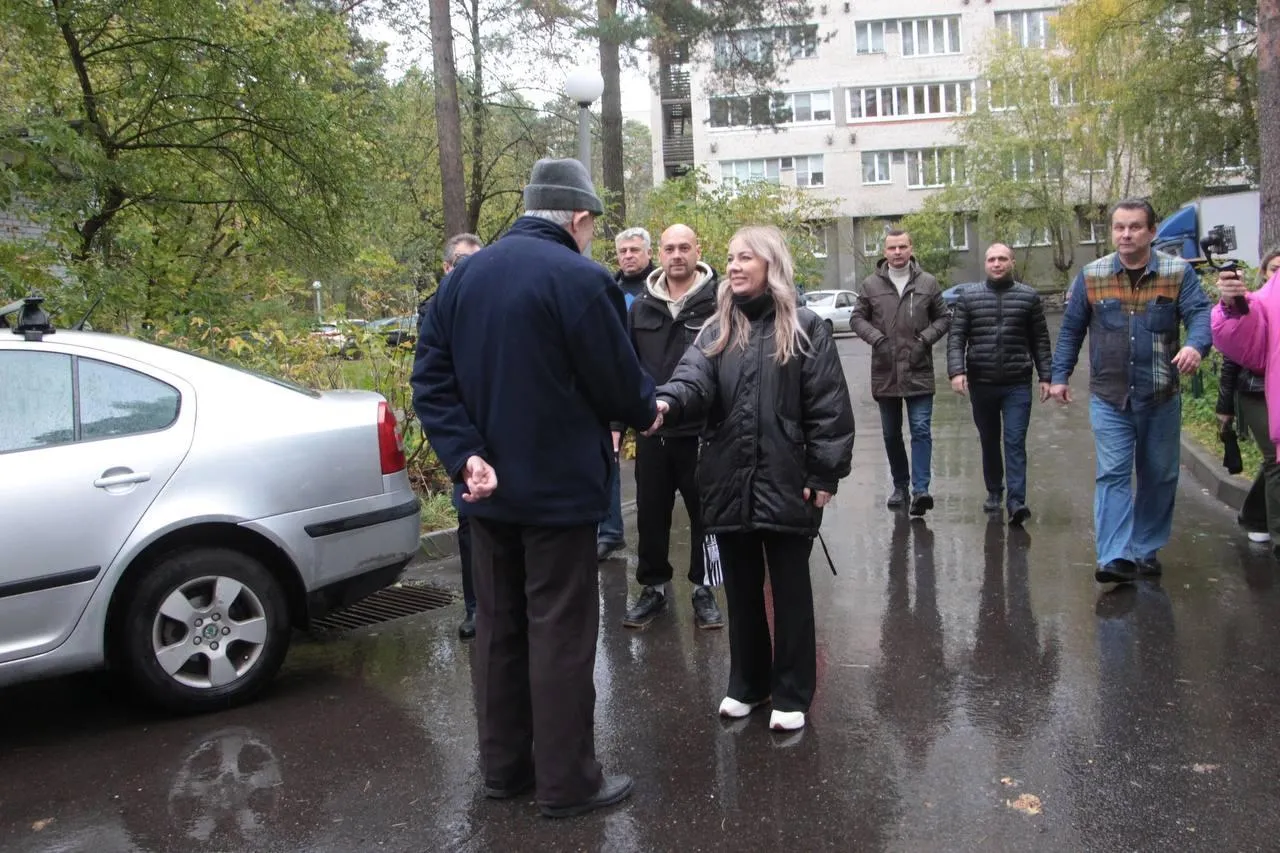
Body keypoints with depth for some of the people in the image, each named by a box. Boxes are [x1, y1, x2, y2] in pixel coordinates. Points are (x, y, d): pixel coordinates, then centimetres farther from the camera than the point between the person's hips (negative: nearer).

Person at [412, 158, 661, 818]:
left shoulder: (465, 275, 5)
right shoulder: (579, 279, -16)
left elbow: (432, 378, 0)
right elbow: (617, 380, -13)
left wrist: (465, 455, -8)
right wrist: (648, 410, 7)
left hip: (489, 489, 7)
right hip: (558, 489, -6)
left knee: (498, 626, 15)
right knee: (560, 634, 3)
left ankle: (503, 765, 27)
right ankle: (566, 782, 13)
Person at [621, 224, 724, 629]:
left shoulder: (717, 303, -7)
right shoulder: (641, 307, 8)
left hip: (702, 430, -4)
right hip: (651, 431, 4)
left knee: (705, 513, 9)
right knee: (651, 515, 12)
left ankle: (704, 588, 25)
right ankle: (653, 587, 28)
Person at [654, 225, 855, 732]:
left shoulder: (805, 329, -3)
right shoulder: (716, 331, 8)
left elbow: (828, 408, -5)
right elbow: (694, 379, -11)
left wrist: (823, 476, -10)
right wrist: (667, 402, -33)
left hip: (786, 484, -4)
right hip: (729, 483, 4)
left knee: (790, 593, 8)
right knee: (741, 592, 15)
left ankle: (791, 695, 21)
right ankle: (747, 684, 31)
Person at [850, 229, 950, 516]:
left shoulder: (928, 283, 2)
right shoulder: (871, 284, 2)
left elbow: (943, 318, 9)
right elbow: (857, 318, 6)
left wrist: (925, 339, -8)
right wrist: (876, 338, -10)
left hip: (919, 372, -2)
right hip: (884, 372, 2)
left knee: (921, 430, -9)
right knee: (891, 434, 12)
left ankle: (920, 489, -11)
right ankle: (900, 485, 26)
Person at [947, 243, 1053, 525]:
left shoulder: (1029, 296, 4)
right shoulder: (968, 297, 4)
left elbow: (1040, 340, 7)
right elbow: (956, 338, -1)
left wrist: (1045, 376, 2)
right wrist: (956, 371, -14)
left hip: (1018, 385, -1)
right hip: (981, 384, 1)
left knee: (1015, 443, -7)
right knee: (989, 442, 13)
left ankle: (1017, 502, -9)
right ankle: (994, 492, 28)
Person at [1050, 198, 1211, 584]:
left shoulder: (1179, 273, -2)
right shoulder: (1091, 276, 2)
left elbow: (1200, 313, -12)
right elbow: (1071, 329, 8)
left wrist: (1196, 346, -33)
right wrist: (1060, 376, 6)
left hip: (1161, 398, 1)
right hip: (1108, 397, -1)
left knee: (1159, 477, 11)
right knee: (1112, 474, -9)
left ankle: (1146, 551, 26)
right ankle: (1115, 558, -12)